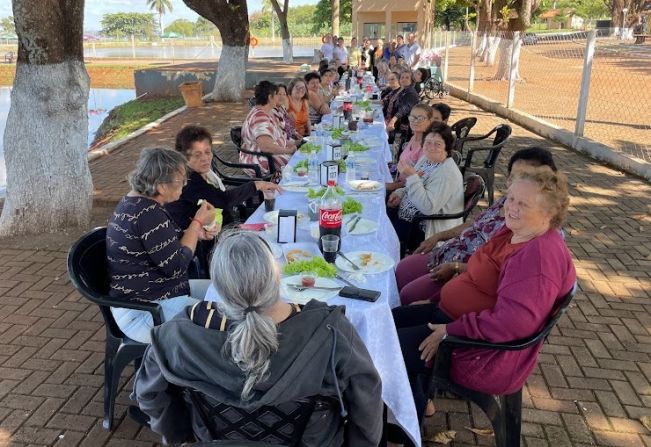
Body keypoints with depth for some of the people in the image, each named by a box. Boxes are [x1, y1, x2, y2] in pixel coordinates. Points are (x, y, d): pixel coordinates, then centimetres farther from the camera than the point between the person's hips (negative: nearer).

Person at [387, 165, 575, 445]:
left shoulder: (540, 254, -26)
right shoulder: (514, 231, 5)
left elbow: (515, 321, -35)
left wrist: (451, 331, -28)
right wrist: (445, 297, 9)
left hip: (487, 353, -10)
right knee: (391, 321, 15)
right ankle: (417, 402, 25)